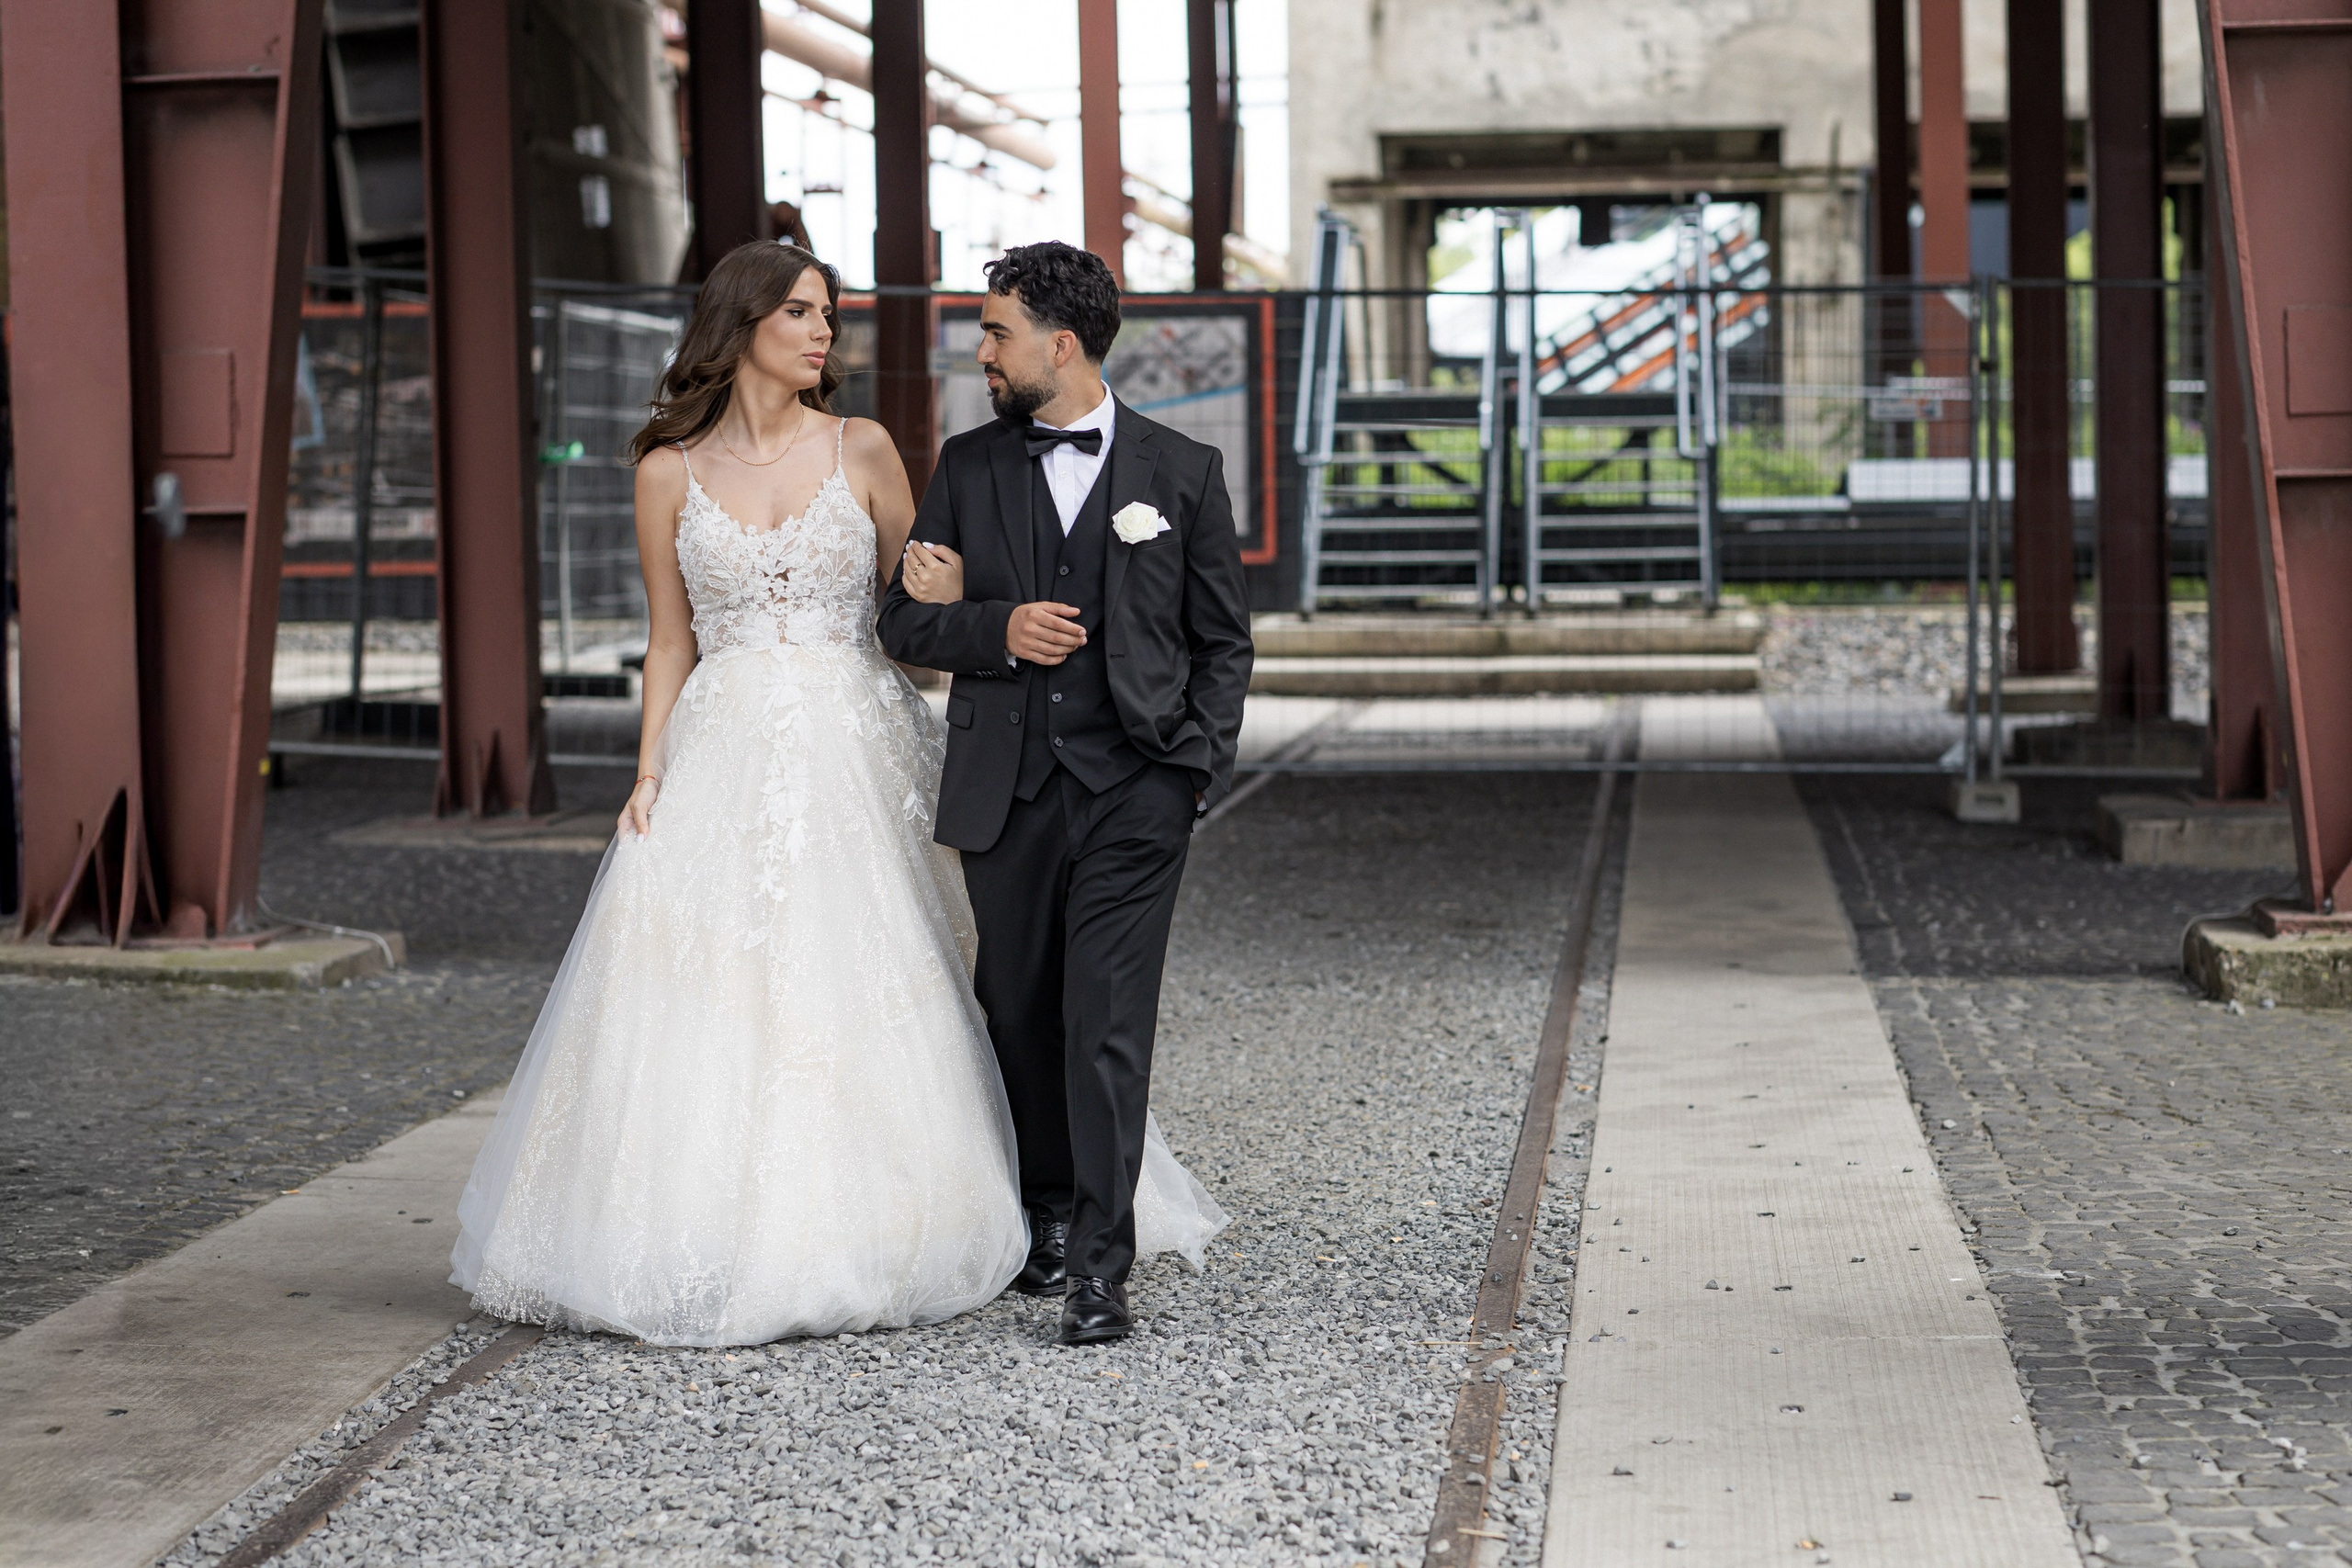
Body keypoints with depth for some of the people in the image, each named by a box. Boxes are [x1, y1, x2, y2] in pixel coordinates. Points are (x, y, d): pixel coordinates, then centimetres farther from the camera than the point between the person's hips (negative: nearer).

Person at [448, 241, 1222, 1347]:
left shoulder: (863, 452, 5)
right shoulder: (670, 472, 6)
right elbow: (670, 641, 9)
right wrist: (649, 773, 0)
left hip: (852, 757, 0)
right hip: (724, 759, 0)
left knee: (855, 998, -4)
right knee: (708, 1007, -4)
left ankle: (850, 1248, 6)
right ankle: (715, 1250, 4)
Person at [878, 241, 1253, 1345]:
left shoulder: (1182, 473, 4)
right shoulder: (967, 468, 9)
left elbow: (1223, 641, 8)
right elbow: (905, 622, 8)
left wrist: (1200, 766, -4)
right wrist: (999, 629, -11)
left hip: (1133, 790, -3)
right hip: (1005, 791, 3)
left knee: (1108, 1027, -9)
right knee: (1020, 1015, 12)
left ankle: (1099, 1267, -8)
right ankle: (1046, 1212, 31)